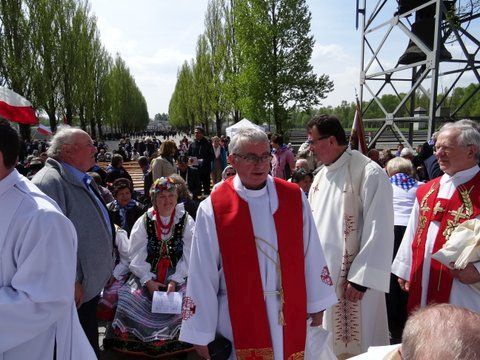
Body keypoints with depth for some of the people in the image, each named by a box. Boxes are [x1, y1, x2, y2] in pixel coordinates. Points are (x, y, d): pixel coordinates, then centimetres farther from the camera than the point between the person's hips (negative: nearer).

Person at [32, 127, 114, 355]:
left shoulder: (82, 179, 12)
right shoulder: (50, 181, -21)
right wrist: (71, 281, -23)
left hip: (92, 284, 9)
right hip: (74, 292, -9)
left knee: (91, 344, 23)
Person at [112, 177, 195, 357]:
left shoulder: (186, 222, 1)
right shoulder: (144, 222, 3)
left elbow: (188, 256, -5)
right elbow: (136, 256, -3)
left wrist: (174, 280, -15)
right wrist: (148, 281, -14)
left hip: (178, 277, -1)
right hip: (147, 277, 1)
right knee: (130, 298, -20)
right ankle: (140, 342, 3)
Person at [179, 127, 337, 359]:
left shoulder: (294, 197, -3)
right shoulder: (213, 209, -11)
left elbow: (310, 253, 2)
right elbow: (202, 273, -8)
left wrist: (317, 306, 6)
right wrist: (200, 335, -4)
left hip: (290, 313, 3)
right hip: (239, 317, -2)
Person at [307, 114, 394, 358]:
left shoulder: (369, 174, -15)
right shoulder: (320, 176, 9)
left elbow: (379, 230, -17)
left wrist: (361, 278, -17)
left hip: (352, 276, -7)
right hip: (320, 272, 7)